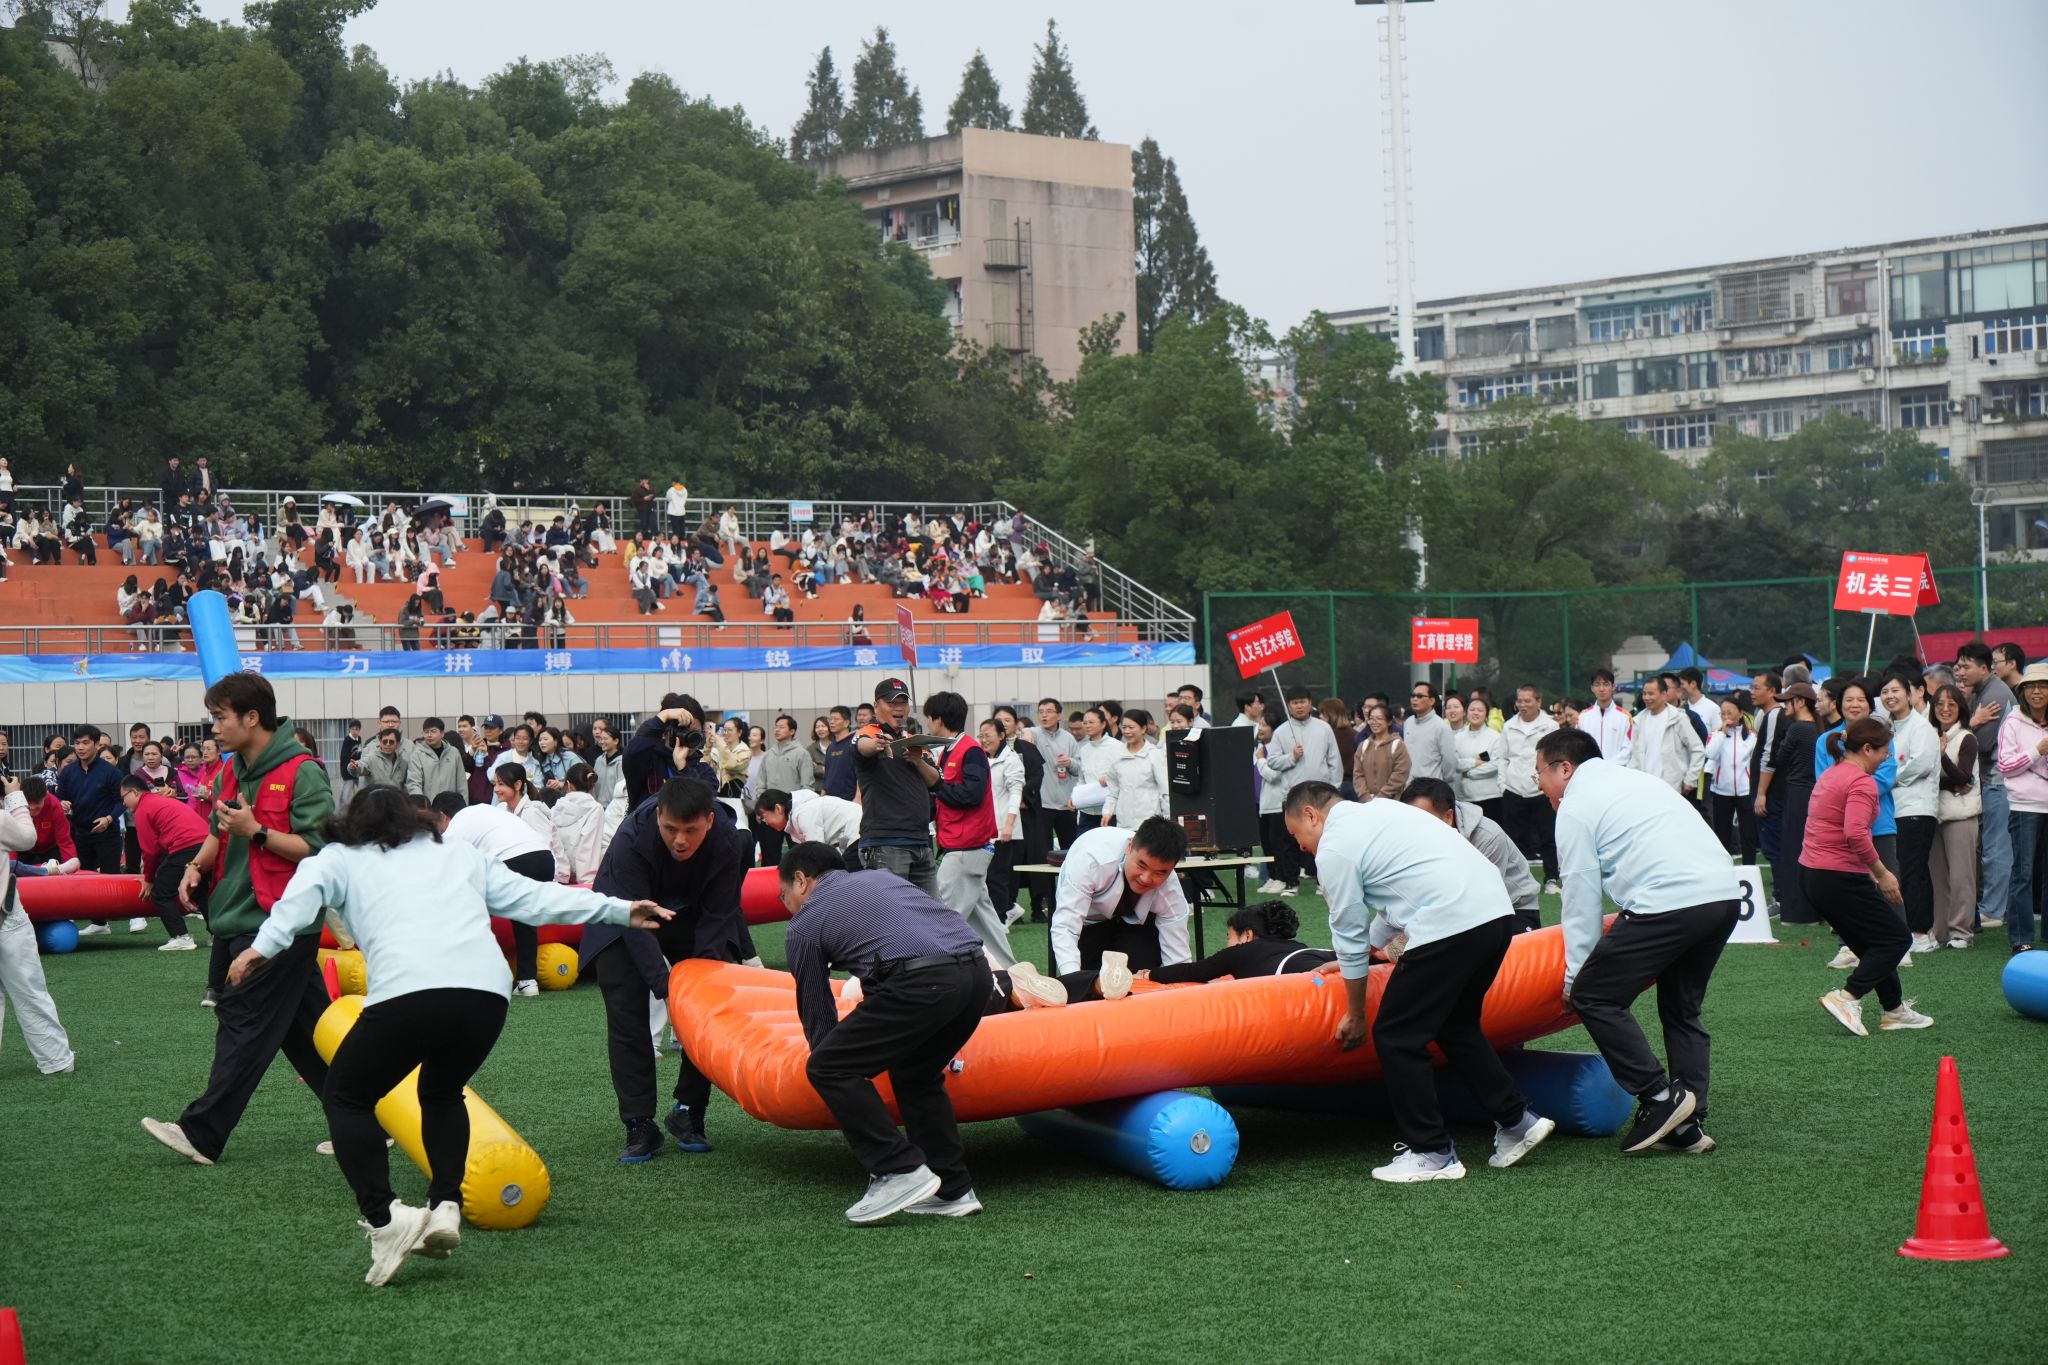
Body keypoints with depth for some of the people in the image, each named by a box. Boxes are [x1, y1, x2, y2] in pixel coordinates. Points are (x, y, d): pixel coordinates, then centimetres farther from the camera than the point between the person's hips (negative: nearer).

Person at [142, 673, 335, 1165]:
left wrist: (256, 832, -23)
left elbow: (317, 849, -17)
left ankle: (202, 1134, -6)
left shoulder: (303, 772, -13)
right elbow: (220, 831, 26)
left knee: (242, 1022, -7)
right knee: (307, 1028, 11)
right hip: (239, 918, 9)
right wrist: (197, 866, 8)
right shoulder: (232, 772, 13)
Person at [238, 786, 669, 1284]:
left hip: (406, 991, -4)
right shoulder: (460, 854, 33)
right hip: (487, 990, 4)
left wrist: (264, 945, -9)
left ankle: (384, 1218, -2)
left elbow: (303, 891, 4)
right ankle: (445, 1206, 12)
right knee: (442, 1093, 31)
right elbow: (533, 897, 31)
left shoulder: (340, 858, 25)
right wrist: (619, 910, 35)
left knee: (345, 1097, 16)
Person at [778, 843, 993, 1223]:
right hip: (977, 972, 7)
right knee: (915, 1074, 26)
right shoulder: (880, 877, 32)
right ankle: (953, 1190, 23)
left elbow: (817, 1014, 21)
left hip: (923, 983, -7)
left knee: (826, 1069, 4)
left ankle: (901, 1171, 1)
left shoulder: (803, 925, 16)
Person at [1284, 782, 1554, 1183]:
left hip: (1450, 925, -9)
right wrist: (1357, 957, 44)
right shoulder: (1380, 809, 26)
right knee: (1455, 1026, 25)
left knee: (1396, 1037, 3)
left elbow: (1350, 932, 5)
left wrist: (1355, 1016, 17)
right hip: (1497, 910, 9)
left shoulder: (1334, 848, 0)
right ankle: (1516, 1120, 25)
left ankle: (1432, 1153, 6)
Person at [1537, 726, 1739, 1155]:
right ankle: (1688, 1125, 13)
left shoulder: (1576, 806, 4)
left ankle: (1660, 1096, -5)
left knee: (1593, 997, 0)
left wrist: (1574, 973, 9)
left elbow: (1580, 898, 2)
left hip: (1668, 902, -9)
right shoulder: (1636, 778, 29)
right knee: (1682, 1009, 20)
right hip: (1726, 893, 9)